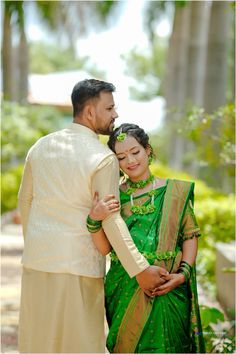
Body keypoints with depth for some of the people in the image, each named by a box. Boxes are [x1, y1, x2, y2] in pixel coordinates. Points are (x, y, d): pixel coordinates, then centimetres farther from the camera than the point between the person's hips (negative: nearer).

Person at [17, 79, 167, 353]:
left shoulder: (40, 146, 7)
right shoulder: (104, 158, -12)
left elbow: (24, 200, 14)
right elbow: (111, 220, -17)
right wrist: (140, 270, -14)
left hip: (35, 261, 6)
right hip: (79, 265, -6)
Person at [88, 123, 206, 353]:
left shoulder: (176, 191, 3)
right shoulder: (113, 196, 4)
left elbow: (190, 236, 5)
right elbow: (104, 248, -4)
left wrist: (183, 273, -9)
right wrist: (94, 219, -22)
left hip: (166, 290, -1)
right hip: (124, 290, 1)